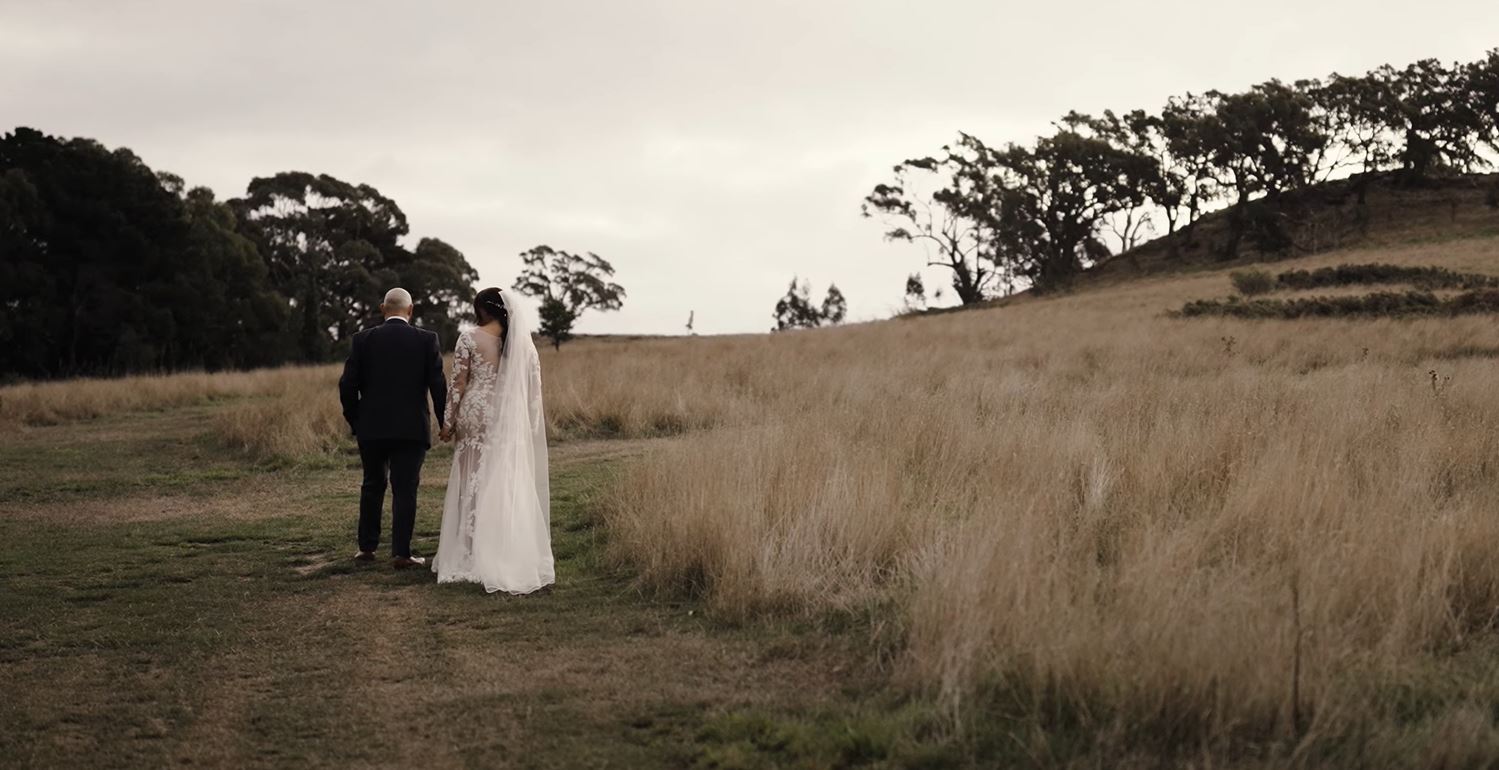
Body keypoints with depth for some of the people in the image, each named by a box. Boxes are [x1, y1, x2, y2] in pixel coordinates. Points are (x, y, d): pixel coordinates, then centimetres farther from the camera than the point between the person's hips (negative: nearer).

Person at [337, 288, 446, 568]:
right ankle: (401, 552, 0)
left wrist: (355, 420, 10)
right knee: (405, 490, 3)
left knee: (372, 485, 17)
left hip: (371, 428, 2)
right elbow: (438, 386, -7)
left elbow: (347, 385, -3)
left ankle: (367, 547, 20)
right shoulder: (427, 340, -4)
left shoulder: (363, 340, -1)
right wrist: (445, 423, 4)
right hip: (411, 429, -2)